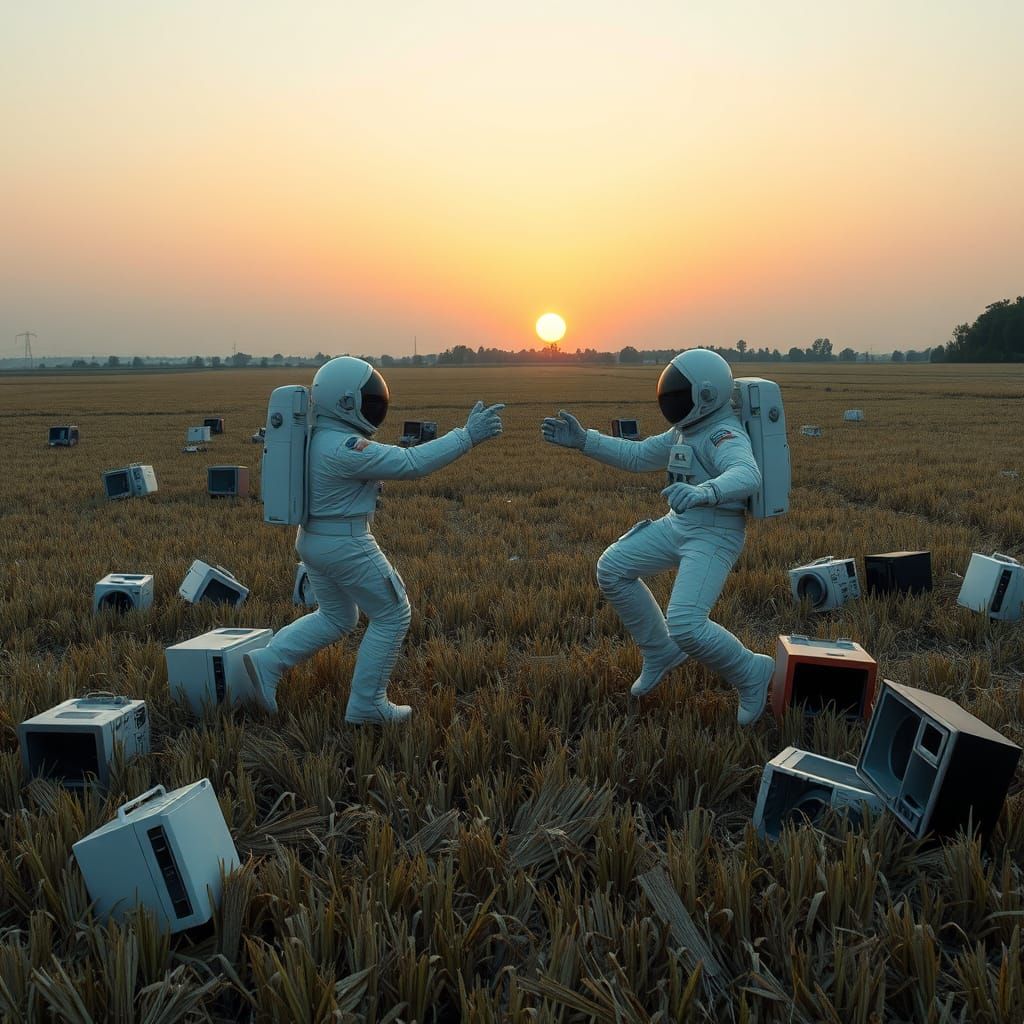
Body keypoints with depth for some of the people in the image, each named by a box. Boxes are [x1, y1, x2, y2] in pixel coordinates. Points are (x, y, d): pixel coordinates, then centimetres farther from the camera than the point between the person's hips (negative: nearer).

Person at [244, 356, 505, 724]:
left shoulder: (318, 433, 3)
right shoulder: (344, 448, -25)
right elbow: (411, 463, -25)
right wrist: (467, 436, -23)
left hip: (312, 538, 9)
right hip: (346, 545, -9)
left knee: (336, 618, 25)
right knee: (392, 616, 8)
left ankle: (267, 661, 14)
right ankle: (366, 704, 14)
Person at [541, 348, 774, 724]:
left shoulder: (724, 435, -21)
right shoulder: (687, 430, 8)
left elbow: (747, 475, -41)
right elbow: (638, 455, 15)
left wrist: (705, 492, -61)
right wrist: (583, 440, 6)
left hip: (714, 536, -9)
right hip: (677, 525, 9)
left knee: (685, 625, -21)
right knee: (612, 568, 5)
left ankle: (752, 674, 8)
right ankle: (660, 653, 19)